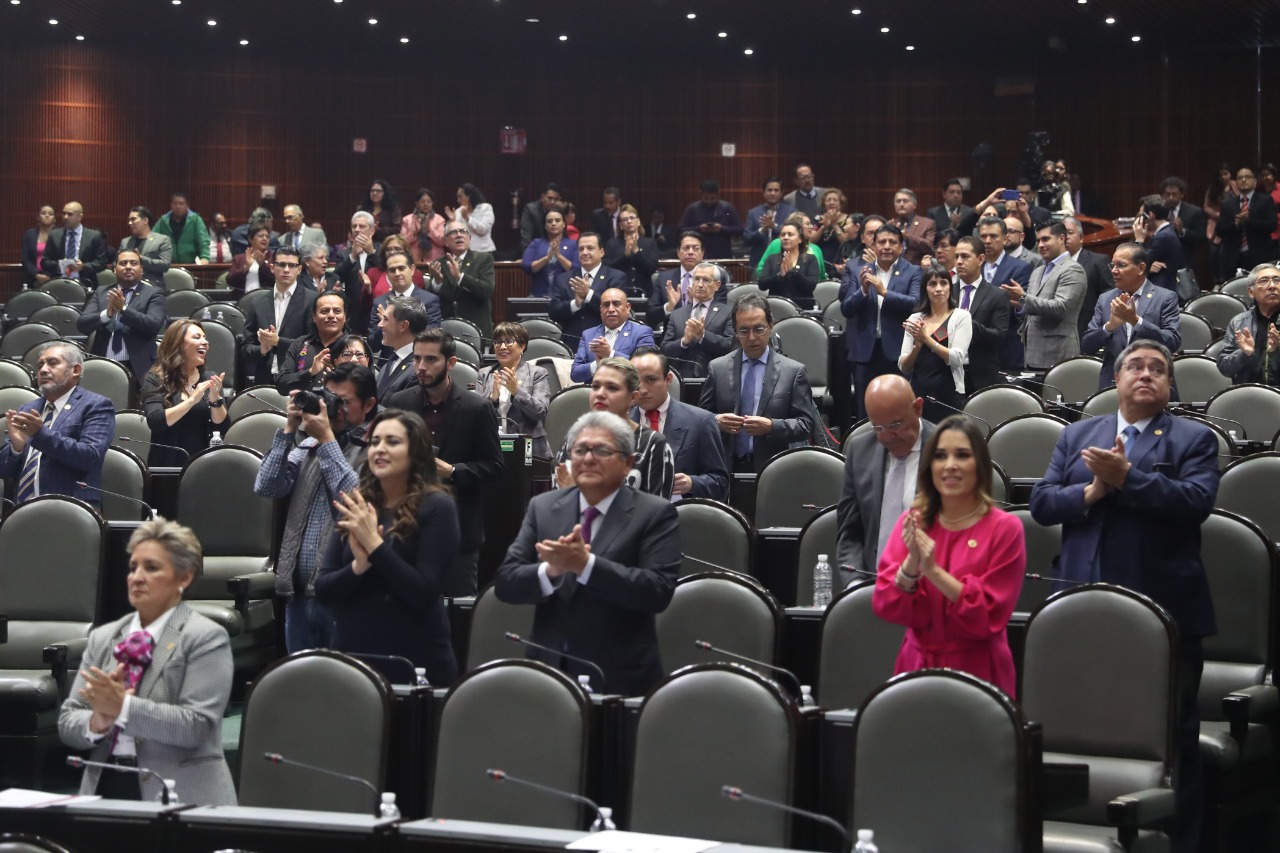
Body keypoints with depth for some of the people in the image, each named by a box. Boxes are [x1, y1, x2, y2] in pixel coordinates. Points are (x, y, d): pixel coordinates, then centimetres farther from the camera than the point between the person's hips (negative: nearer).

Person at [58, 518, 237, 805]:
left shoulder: (206, 638, 0)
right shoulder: (102, 637, 15)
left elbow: (197, 726, -11)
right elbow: (67, 722, 12)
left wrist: (123, 707, -20)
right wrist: (97, 722, -10)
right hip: (104, 789, 4)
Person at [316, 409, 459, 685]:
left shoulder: (436, 507, -8)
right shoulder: (353, 507, 5)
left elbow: (424, 593, -16)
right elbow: (322, 590, 2)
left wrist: (375, 545, -21)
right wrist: (357, 567, -16)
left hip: (417, 662, -4)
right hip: (351, 656, 4)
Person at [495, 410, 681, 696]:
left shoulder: (654, 514, -5)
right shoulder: (542, 507, 6)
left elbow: (659, 592, -18)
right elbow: (505, 583, -1)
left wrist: (586, 564, -27)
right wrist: (551, 570, -22)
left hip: (621, 680, -3)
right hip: (549, 672, 3)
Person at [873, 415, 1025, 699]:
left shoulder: (1004, 528, -8)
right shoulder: (912, 523, 3)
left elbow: (989, 616, -14)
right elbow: (886, 607, -4)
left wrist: (933, 570, -23)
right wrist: (911, 563, -22)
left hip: (977, 672, -3)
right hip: (916, 666, 3)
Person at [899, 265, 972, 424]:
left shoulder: (961, 316, 0)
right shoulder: (915, 319, 9)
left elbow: (957, 359, -13)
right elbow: (903, 367, 4)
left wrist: (926, 338, -18)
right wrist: (917, 345, -13)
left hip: (948, 397, -3)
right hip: (918, 395, 3)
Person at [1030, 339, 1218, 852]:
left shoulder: (1193, 440, 3)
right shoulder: (1077, 436, 13)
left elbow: (1197, 501, -14)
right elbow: (1041, 503, 5)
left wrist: (1126, 477, -20)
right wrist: (1091, 491, -13)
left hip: (1164, 614, -3)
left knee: (1173, 740, 3)